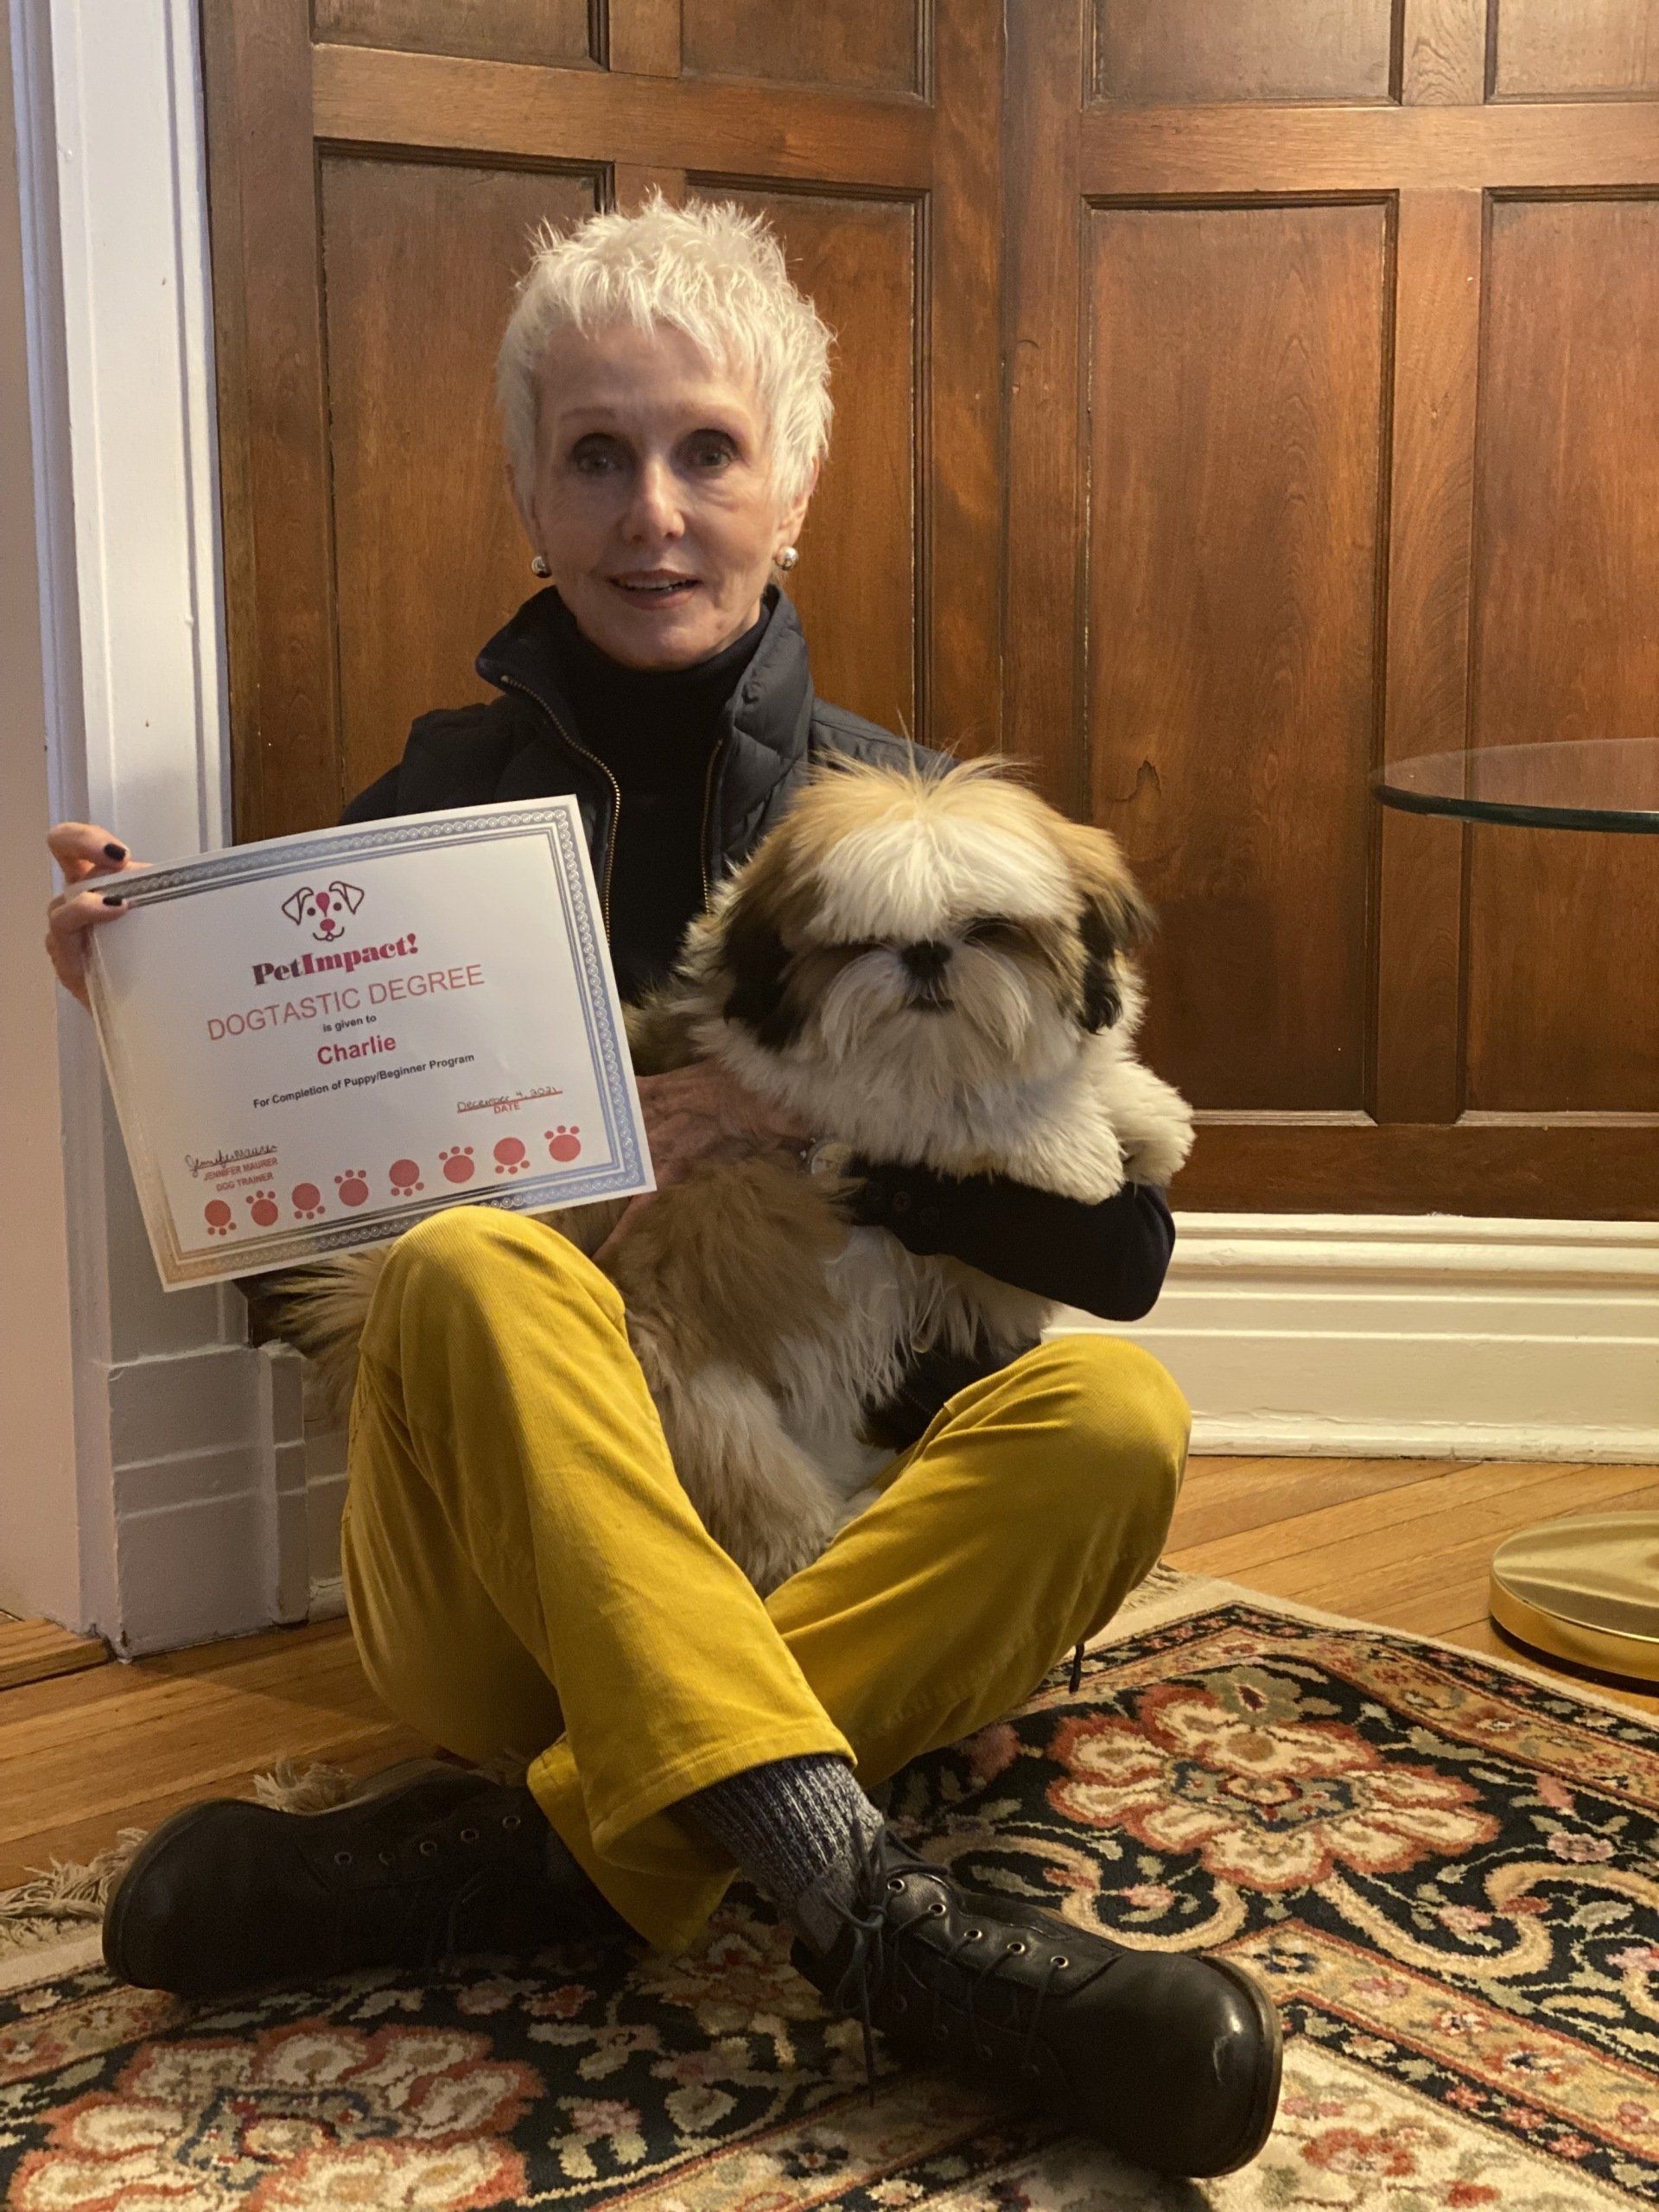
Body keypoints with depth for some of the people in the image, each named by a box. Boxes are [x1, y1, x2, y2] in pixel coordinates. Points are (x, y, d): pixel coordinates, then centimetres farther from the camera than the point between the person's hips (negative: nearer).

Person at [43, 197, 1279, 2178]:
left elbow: (1116, 1245, 1)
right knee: (465, 1267, -31)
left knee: (1110, 1415, -27)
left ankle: (531, 1845, -32)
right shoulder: (434, 805, 7)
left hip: (824, 1544, 1)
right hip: (501, 1598, -1)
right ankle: (860, 1894, -41)